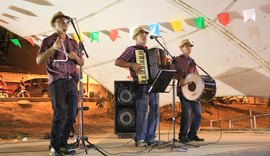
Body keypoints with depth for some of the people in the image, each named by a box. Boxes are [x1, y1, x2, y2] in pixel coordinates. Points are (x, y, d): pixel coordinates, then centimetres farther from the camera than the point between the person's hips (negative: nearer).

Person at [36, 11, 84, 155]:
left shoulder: (73, 42, 19)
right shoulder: (48, 40, 6)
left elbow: (81, 63, 20)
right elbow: (39, 60, -3)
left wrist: (76, 57, -2)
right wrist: (53, 48, -15)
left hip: (72, 81, 5)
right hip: (57, 81, -5)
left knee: (72, 114, 3)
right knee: (60, 113, -14)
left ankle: (63, 144, 16)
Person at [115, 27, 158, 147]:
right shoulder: (131, 49, 3)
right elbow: (117, 62, -8)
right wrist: (132, 65, -21)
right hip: (141, 83, -6)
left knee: (154, 111, 6)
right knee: (142, 112, -8)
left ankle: (150, 138, 16)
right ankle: (140, 139, 2)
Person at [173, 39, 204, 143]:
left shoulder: (192, 61, 21)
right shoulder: (177, 60, 3)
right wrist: (181, 78, -22)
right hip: (183, 89, -6)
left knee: (198, 112, 5)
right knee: (186, 111, -15)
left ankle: (192, 134, 19)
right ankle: (182, 136, -3)